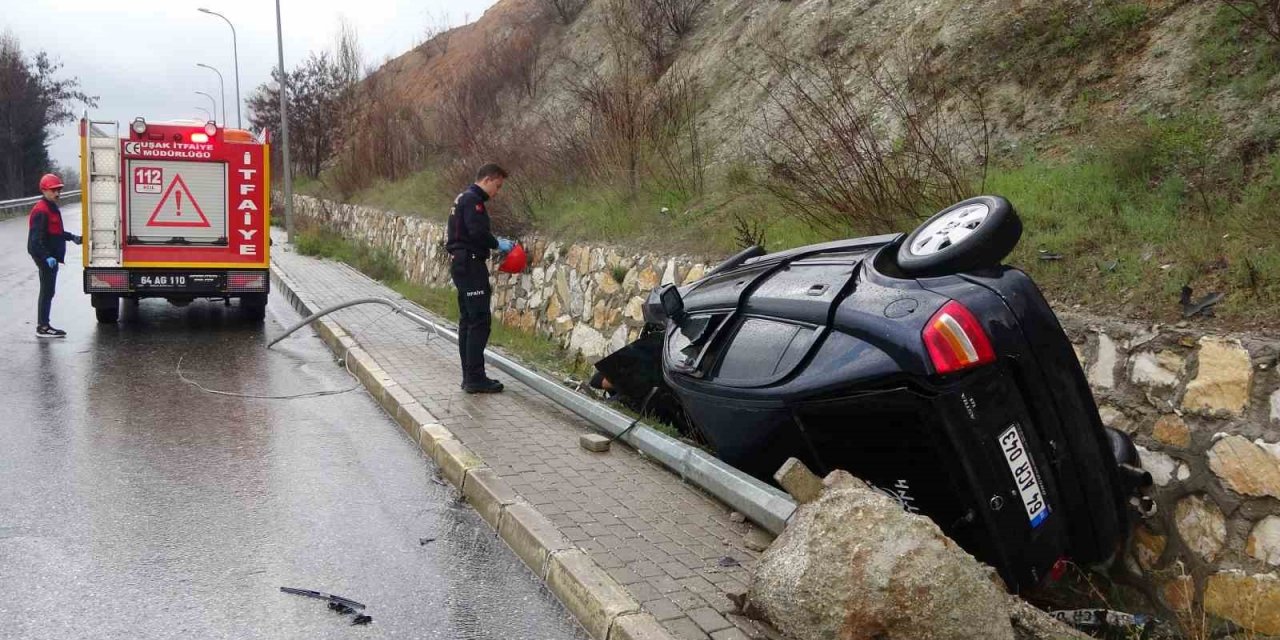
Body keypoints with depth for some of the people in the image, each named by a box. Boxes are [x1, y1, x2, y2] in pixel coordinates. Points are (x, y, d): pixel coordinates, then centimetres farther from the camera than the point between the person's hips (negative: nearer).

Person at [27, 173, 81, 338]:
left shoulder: (52, 208, 15)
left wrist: (71, 237, 25)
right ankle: (42, 327, -1)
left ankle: (43, 325, 21)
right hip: (45, 257, -10)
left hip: (51, 257, 10)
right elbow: (37, 238, -22)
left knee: (48, 292, 14)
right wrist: (47, 256, -30)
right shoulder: (41, 211, -17)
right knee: (47, 292, -6)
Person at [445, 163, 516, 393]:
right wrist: (497, 244, -8)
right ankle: (475, 378, -9)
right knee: (480, 321, -10)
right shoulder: (473, 199, -12)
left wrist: (495, 241, 12)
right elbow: (477, 231, -22)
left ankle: (469, 377, 15)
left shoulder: (464, 198, 20)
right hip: (470, 264, -11)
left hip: (461, 264, 11)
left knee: (467, 321, 11)